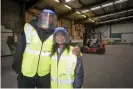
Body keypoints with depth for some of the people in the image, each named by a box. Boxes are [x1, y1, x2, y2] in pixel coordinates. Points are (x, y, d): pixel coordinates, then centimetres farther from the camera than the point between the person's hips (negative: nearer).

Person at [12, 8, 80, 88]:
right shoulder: (29, 28, -8)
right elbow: (20, 48, -3)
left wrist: (74, 50, -20)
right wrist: (16, 67, 0)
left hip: (45, 75, 1)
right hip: (25, 74, 0)